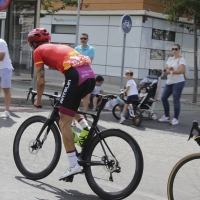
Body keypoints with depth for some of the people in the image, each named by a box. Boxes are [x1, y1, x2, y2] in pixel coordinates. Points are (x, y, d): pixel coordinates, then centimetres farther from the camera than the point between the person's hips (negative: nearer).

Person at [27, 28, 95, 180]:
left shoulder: (38, 51, 16)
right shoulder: (59, 47, 34)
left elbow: (41, 81, 11)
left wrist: (38, 100, 26)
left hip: (76, 76, -7)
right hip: (90, 75, 7)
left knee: (64, 123, 0)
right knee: (71, 103, 35)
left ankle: (74, 165, -4)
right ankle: (85, 126, 14)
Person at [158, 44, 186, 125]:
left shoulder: (181, 59, -7)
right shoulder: (170, 59, 15)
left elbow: (182, 70, -21)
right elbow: (166, 69, 9)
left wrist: (171, 71, -18)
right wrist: (168, 69, -14)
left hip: (178, 82, -8)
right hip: (169, 82, 8)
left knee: (176, 100, -7)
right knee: (163, 98, 7)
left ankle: (176, 119, 2)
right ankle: (167, 116, 19)